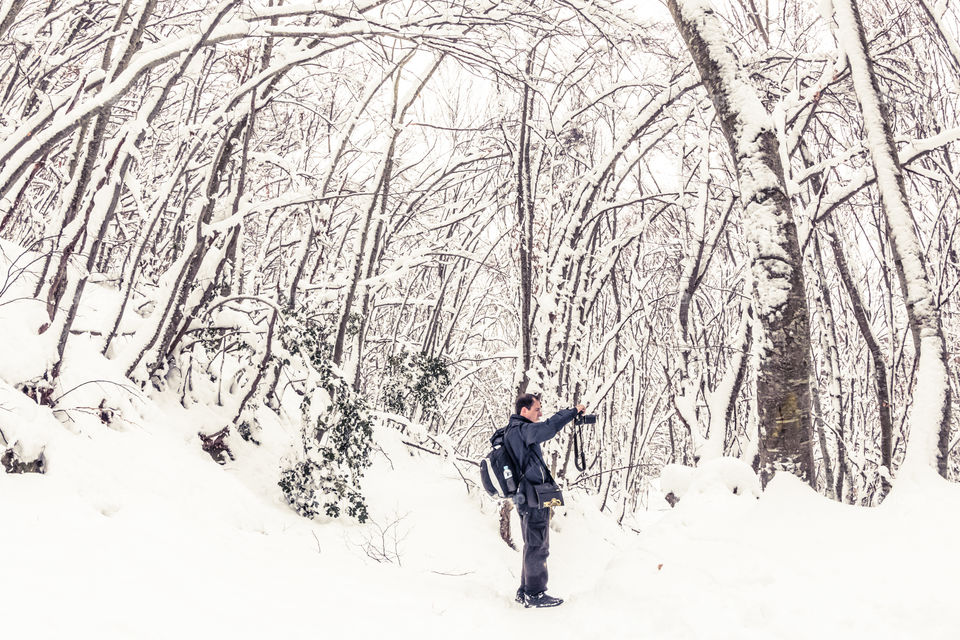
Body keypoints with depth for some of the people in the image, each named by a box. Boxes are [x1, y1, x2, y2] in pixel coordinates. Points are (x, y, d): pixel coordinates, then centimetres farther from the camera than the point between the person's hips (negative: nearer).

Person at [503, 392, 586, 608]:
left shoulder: (515, 431, 16)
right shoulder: (519, 430, -17)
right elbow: (551, 426, -28)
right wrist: (573, 411, -17)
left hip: (528, 499, 11)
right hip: (534, 499, -11)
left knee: (533, 546, 17)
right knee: (537, 547, -2)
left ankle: (525, 591, 25)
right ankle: (535, 594, 6)